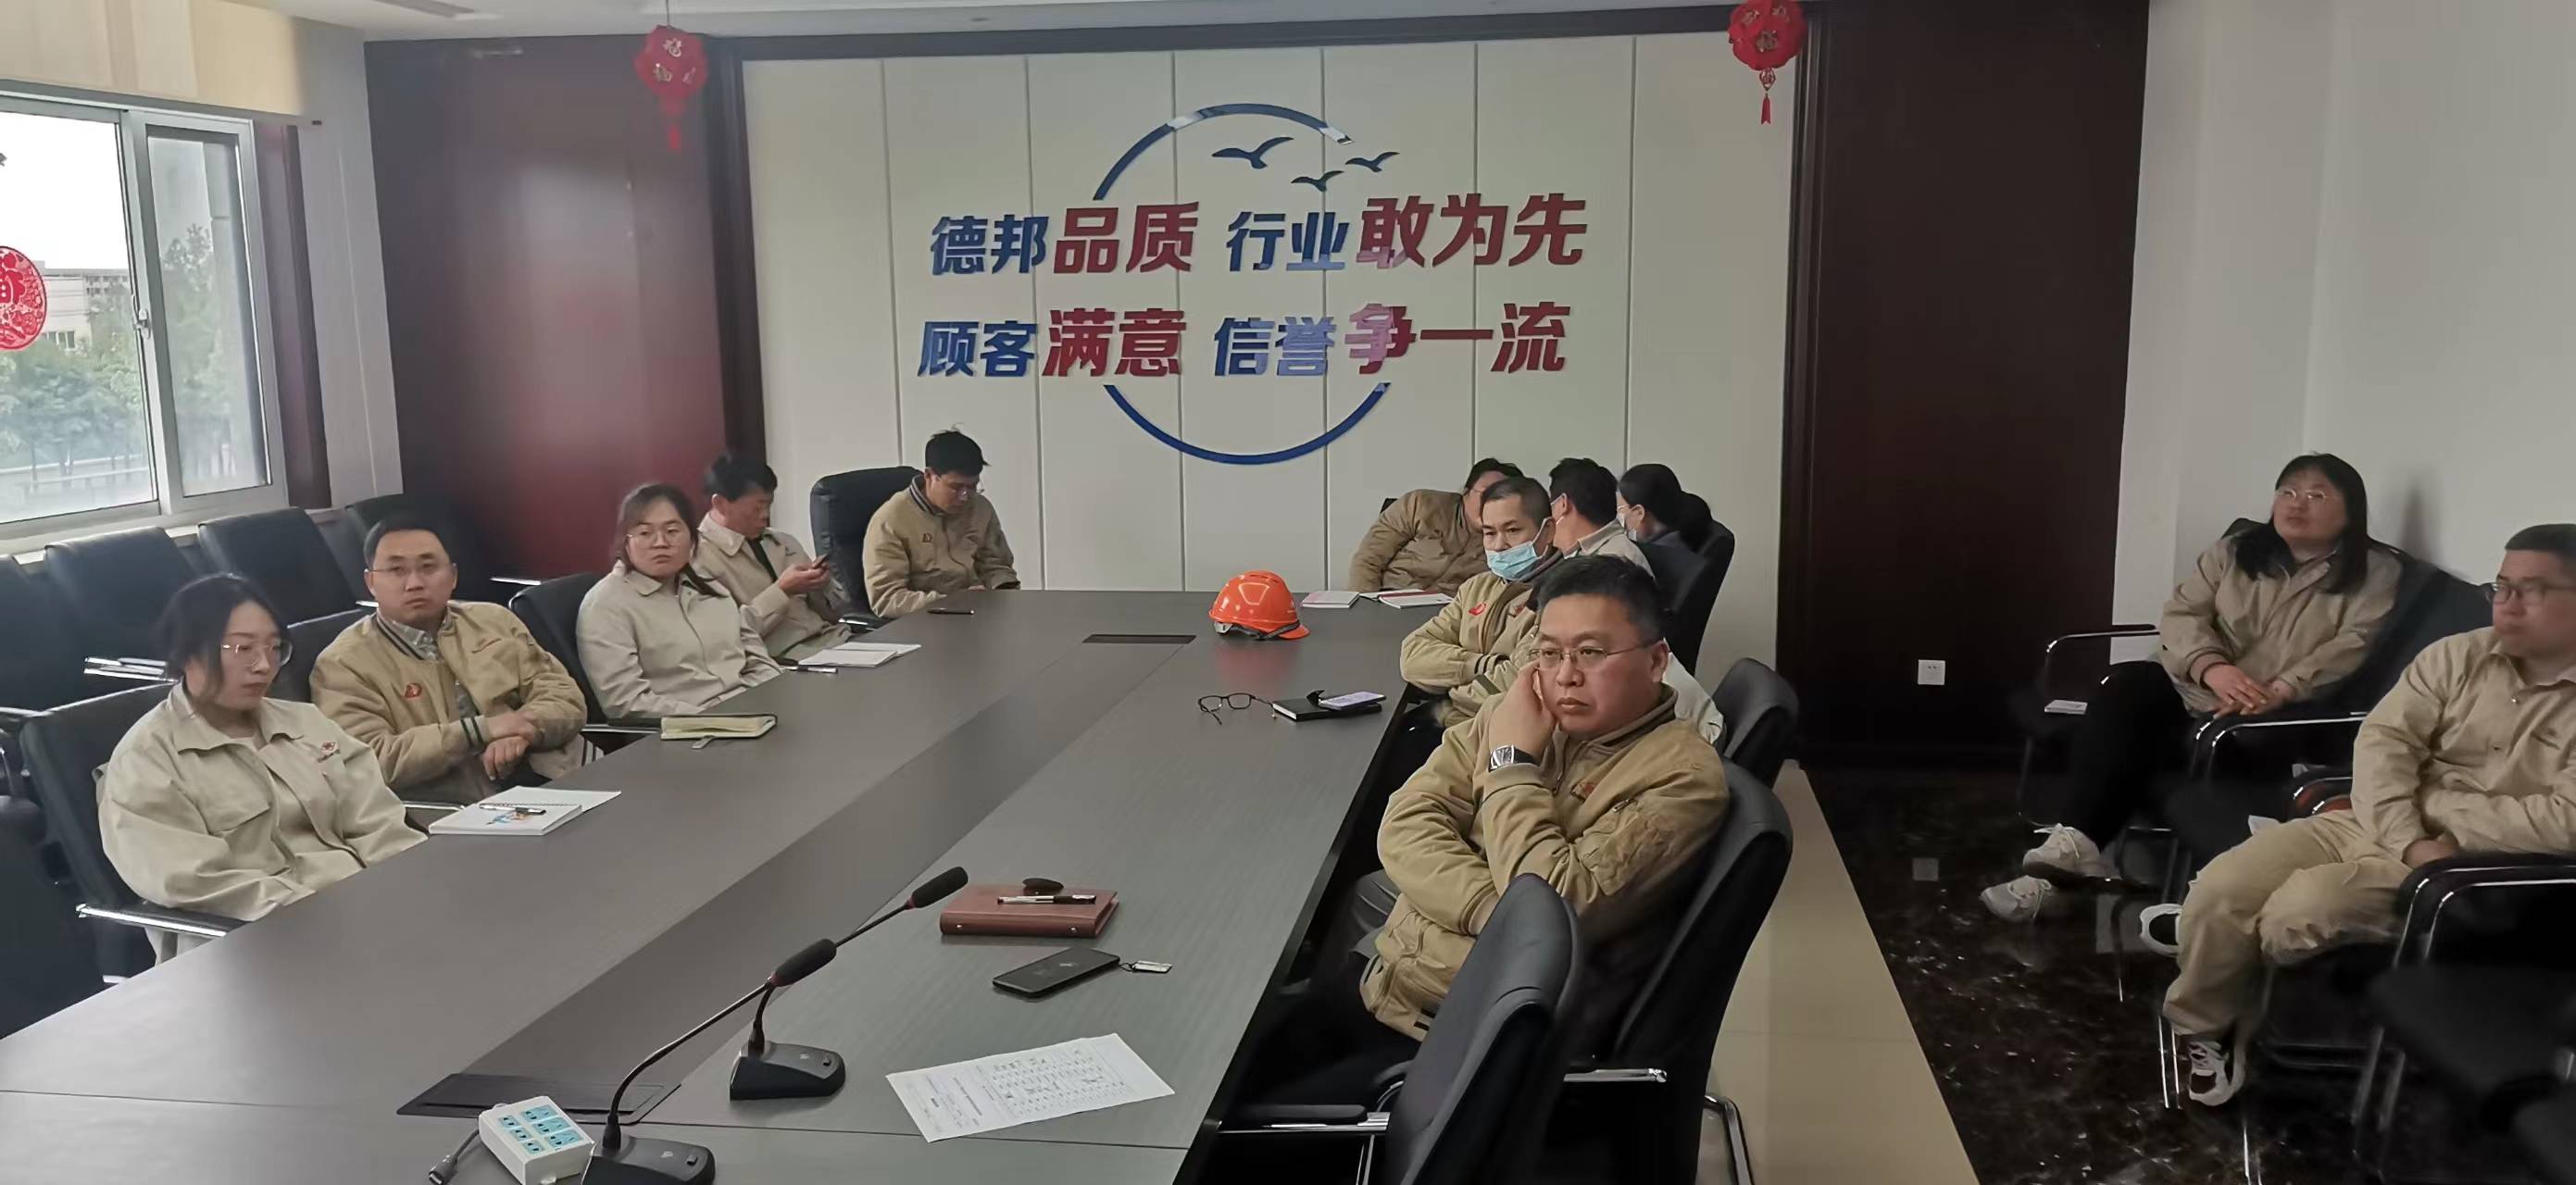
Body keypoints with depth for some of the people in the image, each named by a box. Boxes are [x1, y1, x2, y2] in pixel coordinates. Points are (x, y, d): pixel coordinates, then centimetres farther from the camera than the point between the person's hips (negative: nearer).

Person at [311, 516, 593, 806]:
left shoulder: (495, 620, 16)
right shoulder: (344, 664, 2)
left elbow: (566, 697, 11)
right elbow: (372, 761, -11)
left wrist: (523, 730, -10)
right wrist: (480, 730, -14)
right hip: (459, 816, -5)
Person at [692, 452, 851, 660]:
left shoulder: (784, 542, 17)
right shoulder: (698, 557, -3)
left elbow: (836, 612, 21)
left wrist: (822, 585, 0)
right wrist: (781, 591, -14)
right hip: (785, 659, -7)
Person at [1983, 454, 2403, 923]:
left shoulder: (2375, 572, 5)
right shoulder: (2233, 552, 16)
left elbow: (2354, 647, -10)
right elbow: (2181, 615, 4)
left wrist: (2278, 693, -25)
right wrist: (2211, 667, -19)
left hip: (2279, 722, -4)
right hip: (2193, 692, 5)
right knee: (2127, 684, -29)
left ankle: (2072, 848, -22)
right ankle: (2072, 847, -34)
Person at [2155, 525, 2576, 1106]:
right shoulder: (2457, 655, 7)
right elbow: (2382, 740, -3)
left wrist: (2436, 814, -12)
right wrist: (2410, 839, -18)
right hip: (2372, 827, 4)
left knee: (2298, 911, -29)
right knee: (2220, 890, -18)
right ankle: (2200, 1024, 9)